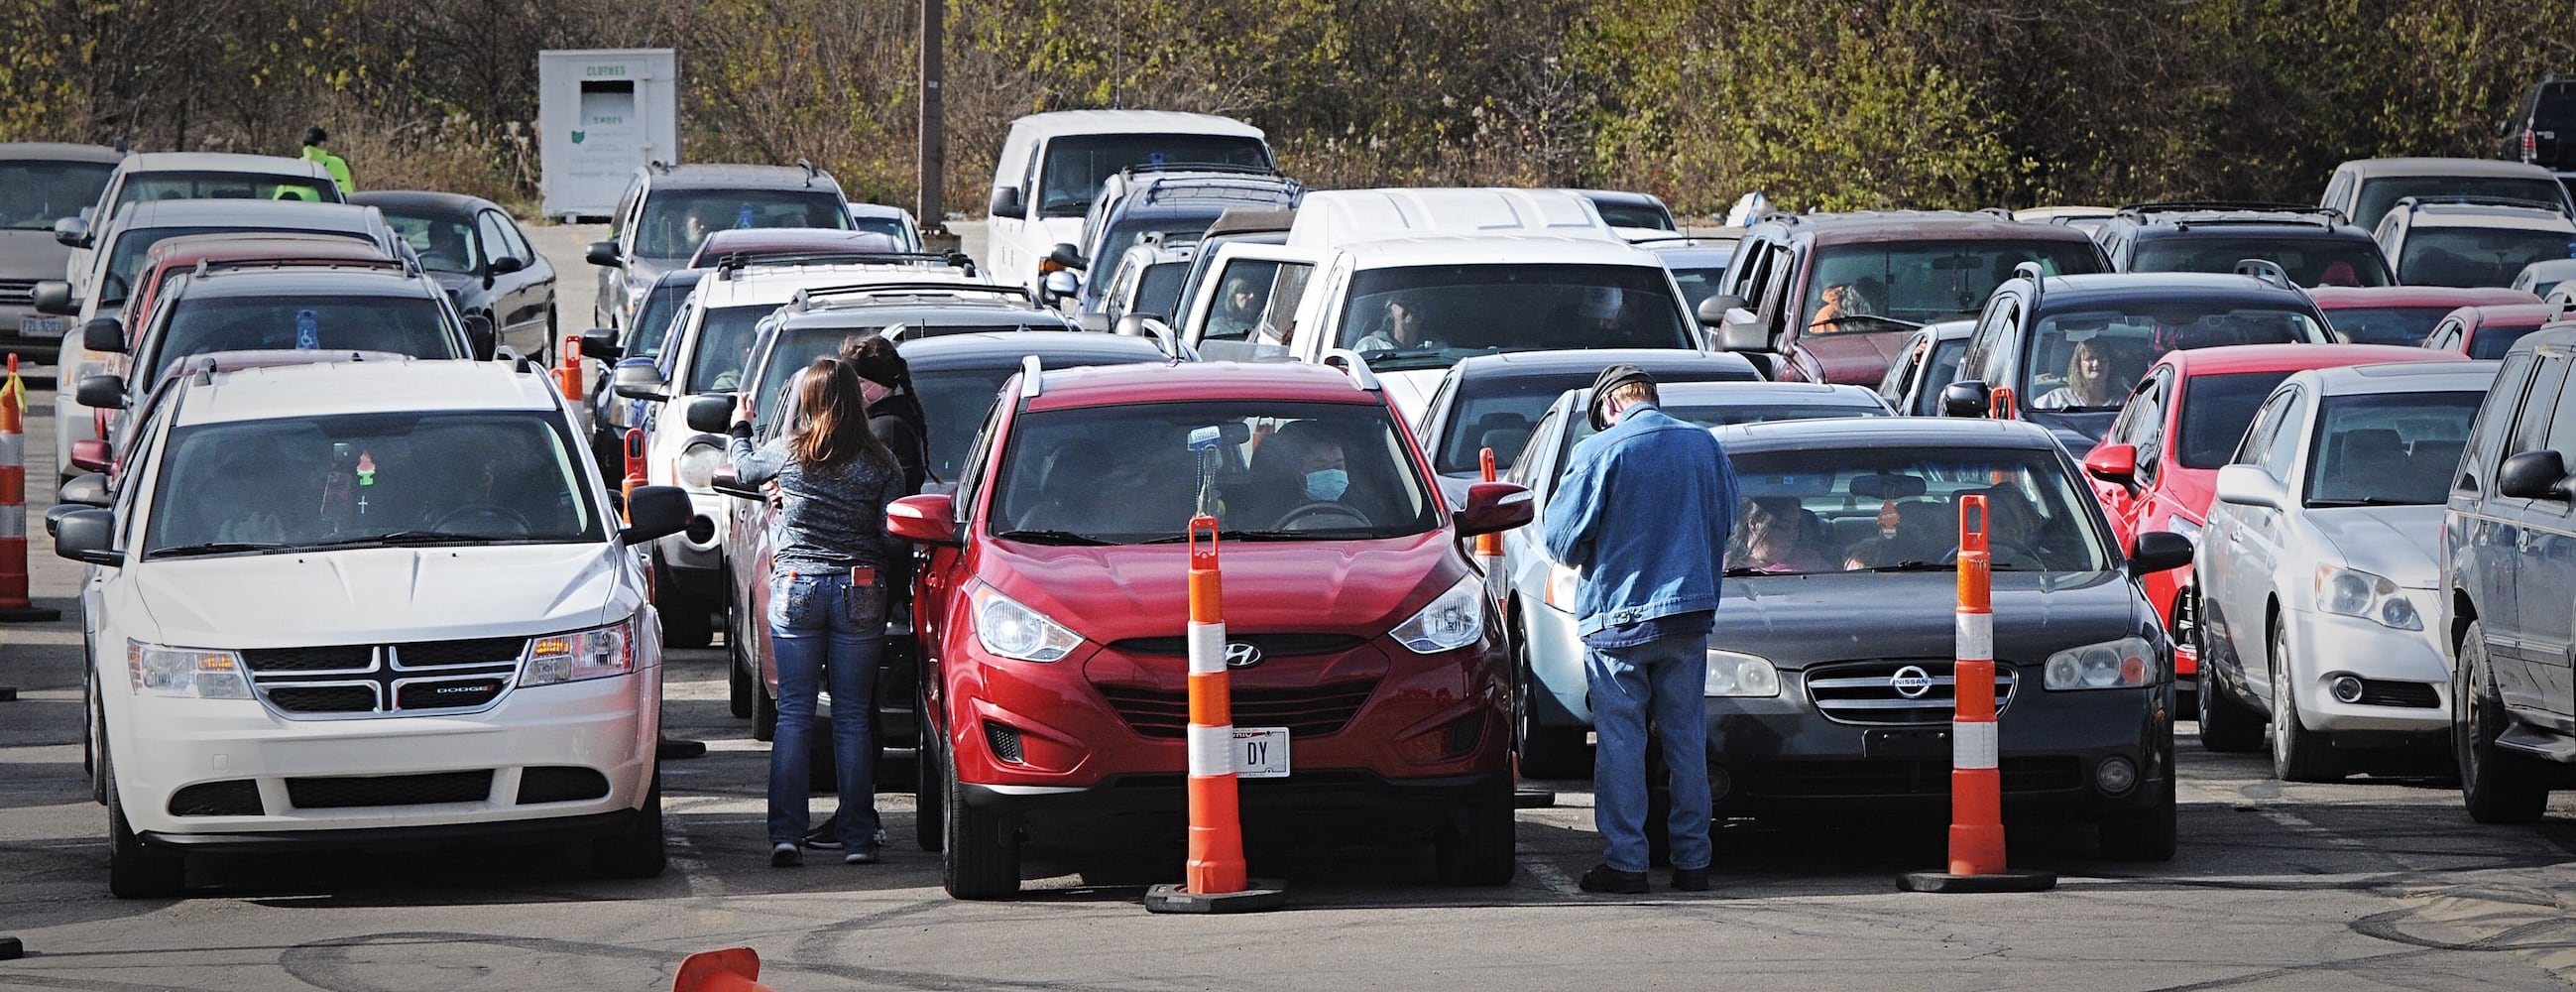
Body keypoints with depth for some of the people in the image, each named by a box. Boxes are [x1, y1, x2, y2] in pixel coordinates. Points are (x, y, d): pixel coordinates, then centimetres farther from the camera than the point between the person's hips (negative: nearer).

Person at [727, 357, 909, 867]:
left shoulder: (789, 452, -3)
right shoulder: (881, 462, -3)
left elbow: (744, 469, 19)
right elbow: (893, 539, -5)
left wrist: (740, 427, 39)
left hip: (795, 590, 0)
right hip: (861, 593, 0)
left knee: (793, 714, 3)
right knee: (853, 717, 6)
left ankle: (786, 832, -3)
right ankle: (857, 836, 6)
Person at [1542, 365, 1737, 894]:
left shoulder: (1599, 452, -11)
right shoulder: (1705, 445, 4)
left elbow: (1562, 535, -7)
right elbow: (1727, 519, 17)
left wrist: (1583, 561, 15)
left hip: (1617, 615, -4)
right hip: (1690, 612, 4)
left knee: (1620, 741, 1)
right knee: (1687, 737, 10)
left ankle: (1626, 861, -1)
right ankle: (1692, 860, 11)